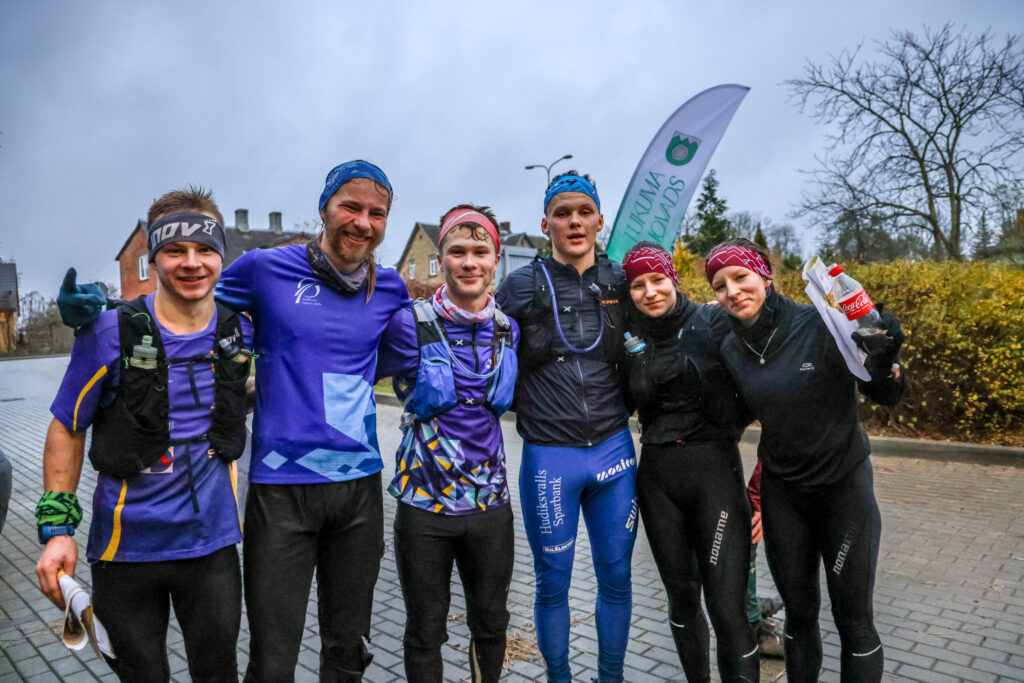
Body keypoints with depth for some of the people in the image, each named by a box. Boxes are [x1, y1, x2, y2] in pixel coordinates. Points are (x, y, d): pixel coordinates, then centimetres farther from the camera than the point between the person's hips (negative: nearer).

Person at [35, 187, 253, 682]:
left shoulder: (240, 331, -3)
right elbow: (67, 429, -3)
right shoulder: (112, 333, -11)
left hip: (212, 543, 2)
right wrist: (57, 527, -6)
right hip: (126, 546, -2)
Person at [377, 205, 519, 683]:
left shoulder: (508, 331, 2)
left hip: (490, 503, 4)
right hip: (424, 505, -3)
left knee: (491, 625, 20)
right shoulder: (410, 325, -12)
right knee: (425, 633, 14)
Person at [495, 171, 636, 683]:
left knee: (616, 578, 15)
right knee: (553, 584, 12)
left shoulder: (621, 282, 3)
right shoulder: (520, 287, -4)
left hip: (614, 450, 3)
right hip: (548, 455, -2)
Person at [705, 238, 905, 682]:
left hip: (844, 485, -3)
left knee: (853, 619, 7)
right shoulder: (731, 350, -4)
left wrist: (885, 359, -30)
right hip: (781, 492, 4)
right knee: (798, 611, 16)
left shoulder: (820, 325, -17)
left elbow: (882, 396, -12)